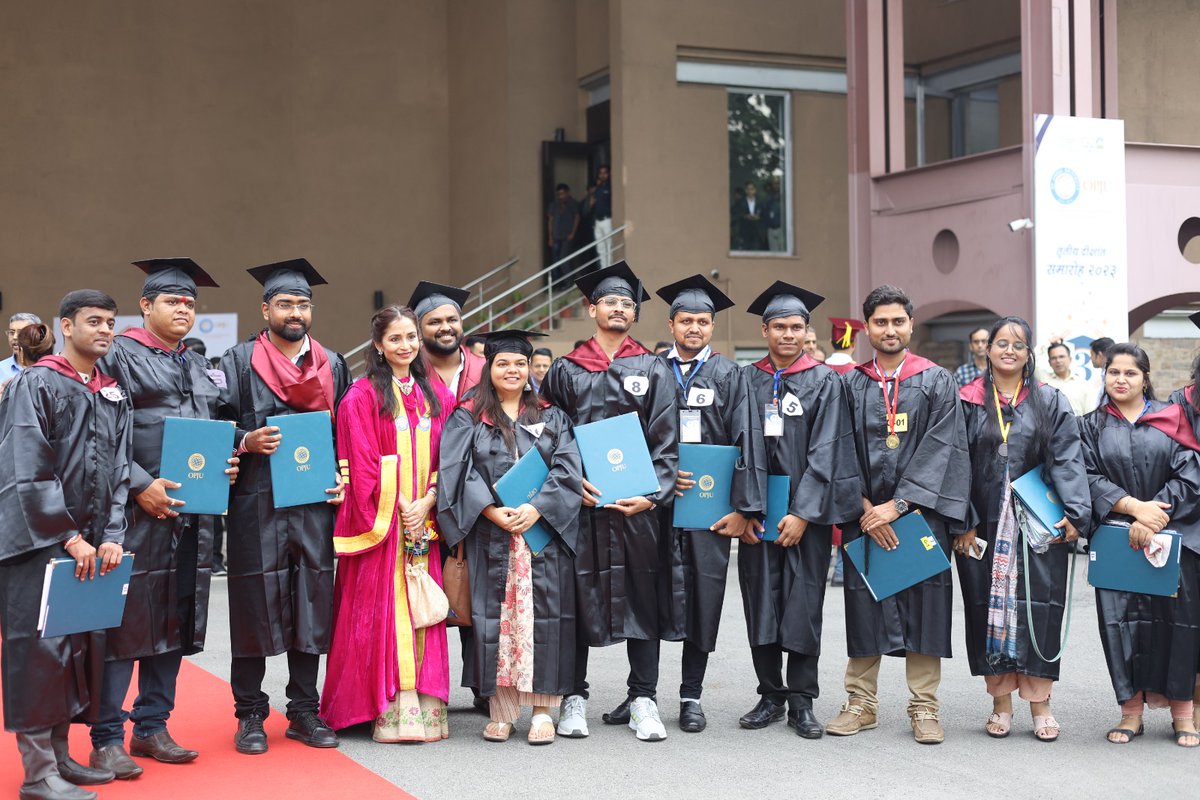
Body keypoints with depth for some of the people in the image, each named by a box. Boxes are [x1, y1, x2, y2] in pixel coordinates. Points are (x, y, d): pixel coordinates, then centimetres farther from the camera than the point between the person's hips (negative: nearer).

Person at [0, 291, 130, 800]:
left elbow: (118, 472, 9)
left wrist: (111, 537, -4)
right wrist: (69, 538, -18)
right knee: (41, 646, -5)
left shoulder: (113, 396, 12)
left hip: (88, 543, 7)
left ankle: (60, 754, 20)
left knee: (81, 645, 9)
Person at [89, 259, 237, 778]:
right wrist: (141, 485, -20)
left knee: (175, 619, 9)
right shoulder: (119, 357, -2)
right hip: (137, 511, -7)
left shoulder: (199, 368, 19)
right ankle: (107, 739, 1)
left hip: (192, 513, 7)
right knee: (126, 619, -5)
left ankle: (152, 727, 19)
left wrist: (226, 463, 5)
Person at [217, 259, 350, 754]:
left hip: (315, 504, 3)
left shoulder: (333, 365, 14)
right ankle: (250, 715, 10)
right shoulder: (240, 361, 5)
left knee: (312, 604, 5)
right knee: (256, 603, -1)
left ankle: (304, 712, 15)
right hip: (257, 504, -3)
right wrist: (246, 442, -18)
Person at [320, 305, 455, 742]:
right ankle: (387, 710, 0)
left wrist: (427, 502, -6)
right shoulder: (363, 397, -3)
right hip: (379, 520, -4)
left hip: (423, 520, 5)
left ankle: (423, 707, 8)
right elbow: (362, 464, -8)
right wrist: (398, 510, -12)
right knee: (381, 611, -5)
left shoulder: (435, 396, 13)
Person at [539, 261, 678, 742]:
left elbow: (666, 441, 3)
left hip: (635, 503, 0)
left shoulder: (653, 370, 9)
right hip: (579, 503, 0)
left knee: (641, 596, 1)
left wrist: (653, 495, -9)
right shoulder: (565, 371, 11)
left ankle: (643, 701, 9)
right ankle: (574, 698, 12)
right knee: (577, 595, 2)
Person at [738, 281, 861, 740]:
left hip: (808, 512, -2)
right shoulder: (746, 380, 8)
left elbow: (824, 453, -5)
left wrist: (803, 514, -12)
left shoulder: (825, 382, 1)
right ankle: (771, 697, 14)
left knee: (804, 604, -1)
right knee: (761, 602, 4)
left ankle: (801, 702, 7)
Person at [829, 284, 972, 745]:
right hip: (865, 513, 2)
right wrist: (865, 507, -10)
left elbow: (940, 448, -6)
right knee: (862, 601, 3)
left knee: (924, 602, -1)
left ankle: (924, 707, 8)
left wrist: (897, 505, -13)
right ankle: (862, 703, 13)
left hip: (921, 511, -1)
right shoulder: (850, 384, 8)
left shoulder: (937, 382, 3)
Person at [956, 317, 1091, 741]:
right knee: (989, 606, 3)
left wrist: (1075, 513, -15)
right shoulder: (968, 401, 5)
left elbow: (1067, 460, -2)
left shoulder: (1050, 402, 7)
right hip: (984, 523, 0)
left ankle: (1039, 704, 7)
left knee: (1038, 607, -1)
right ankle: (1001, 703, 12)